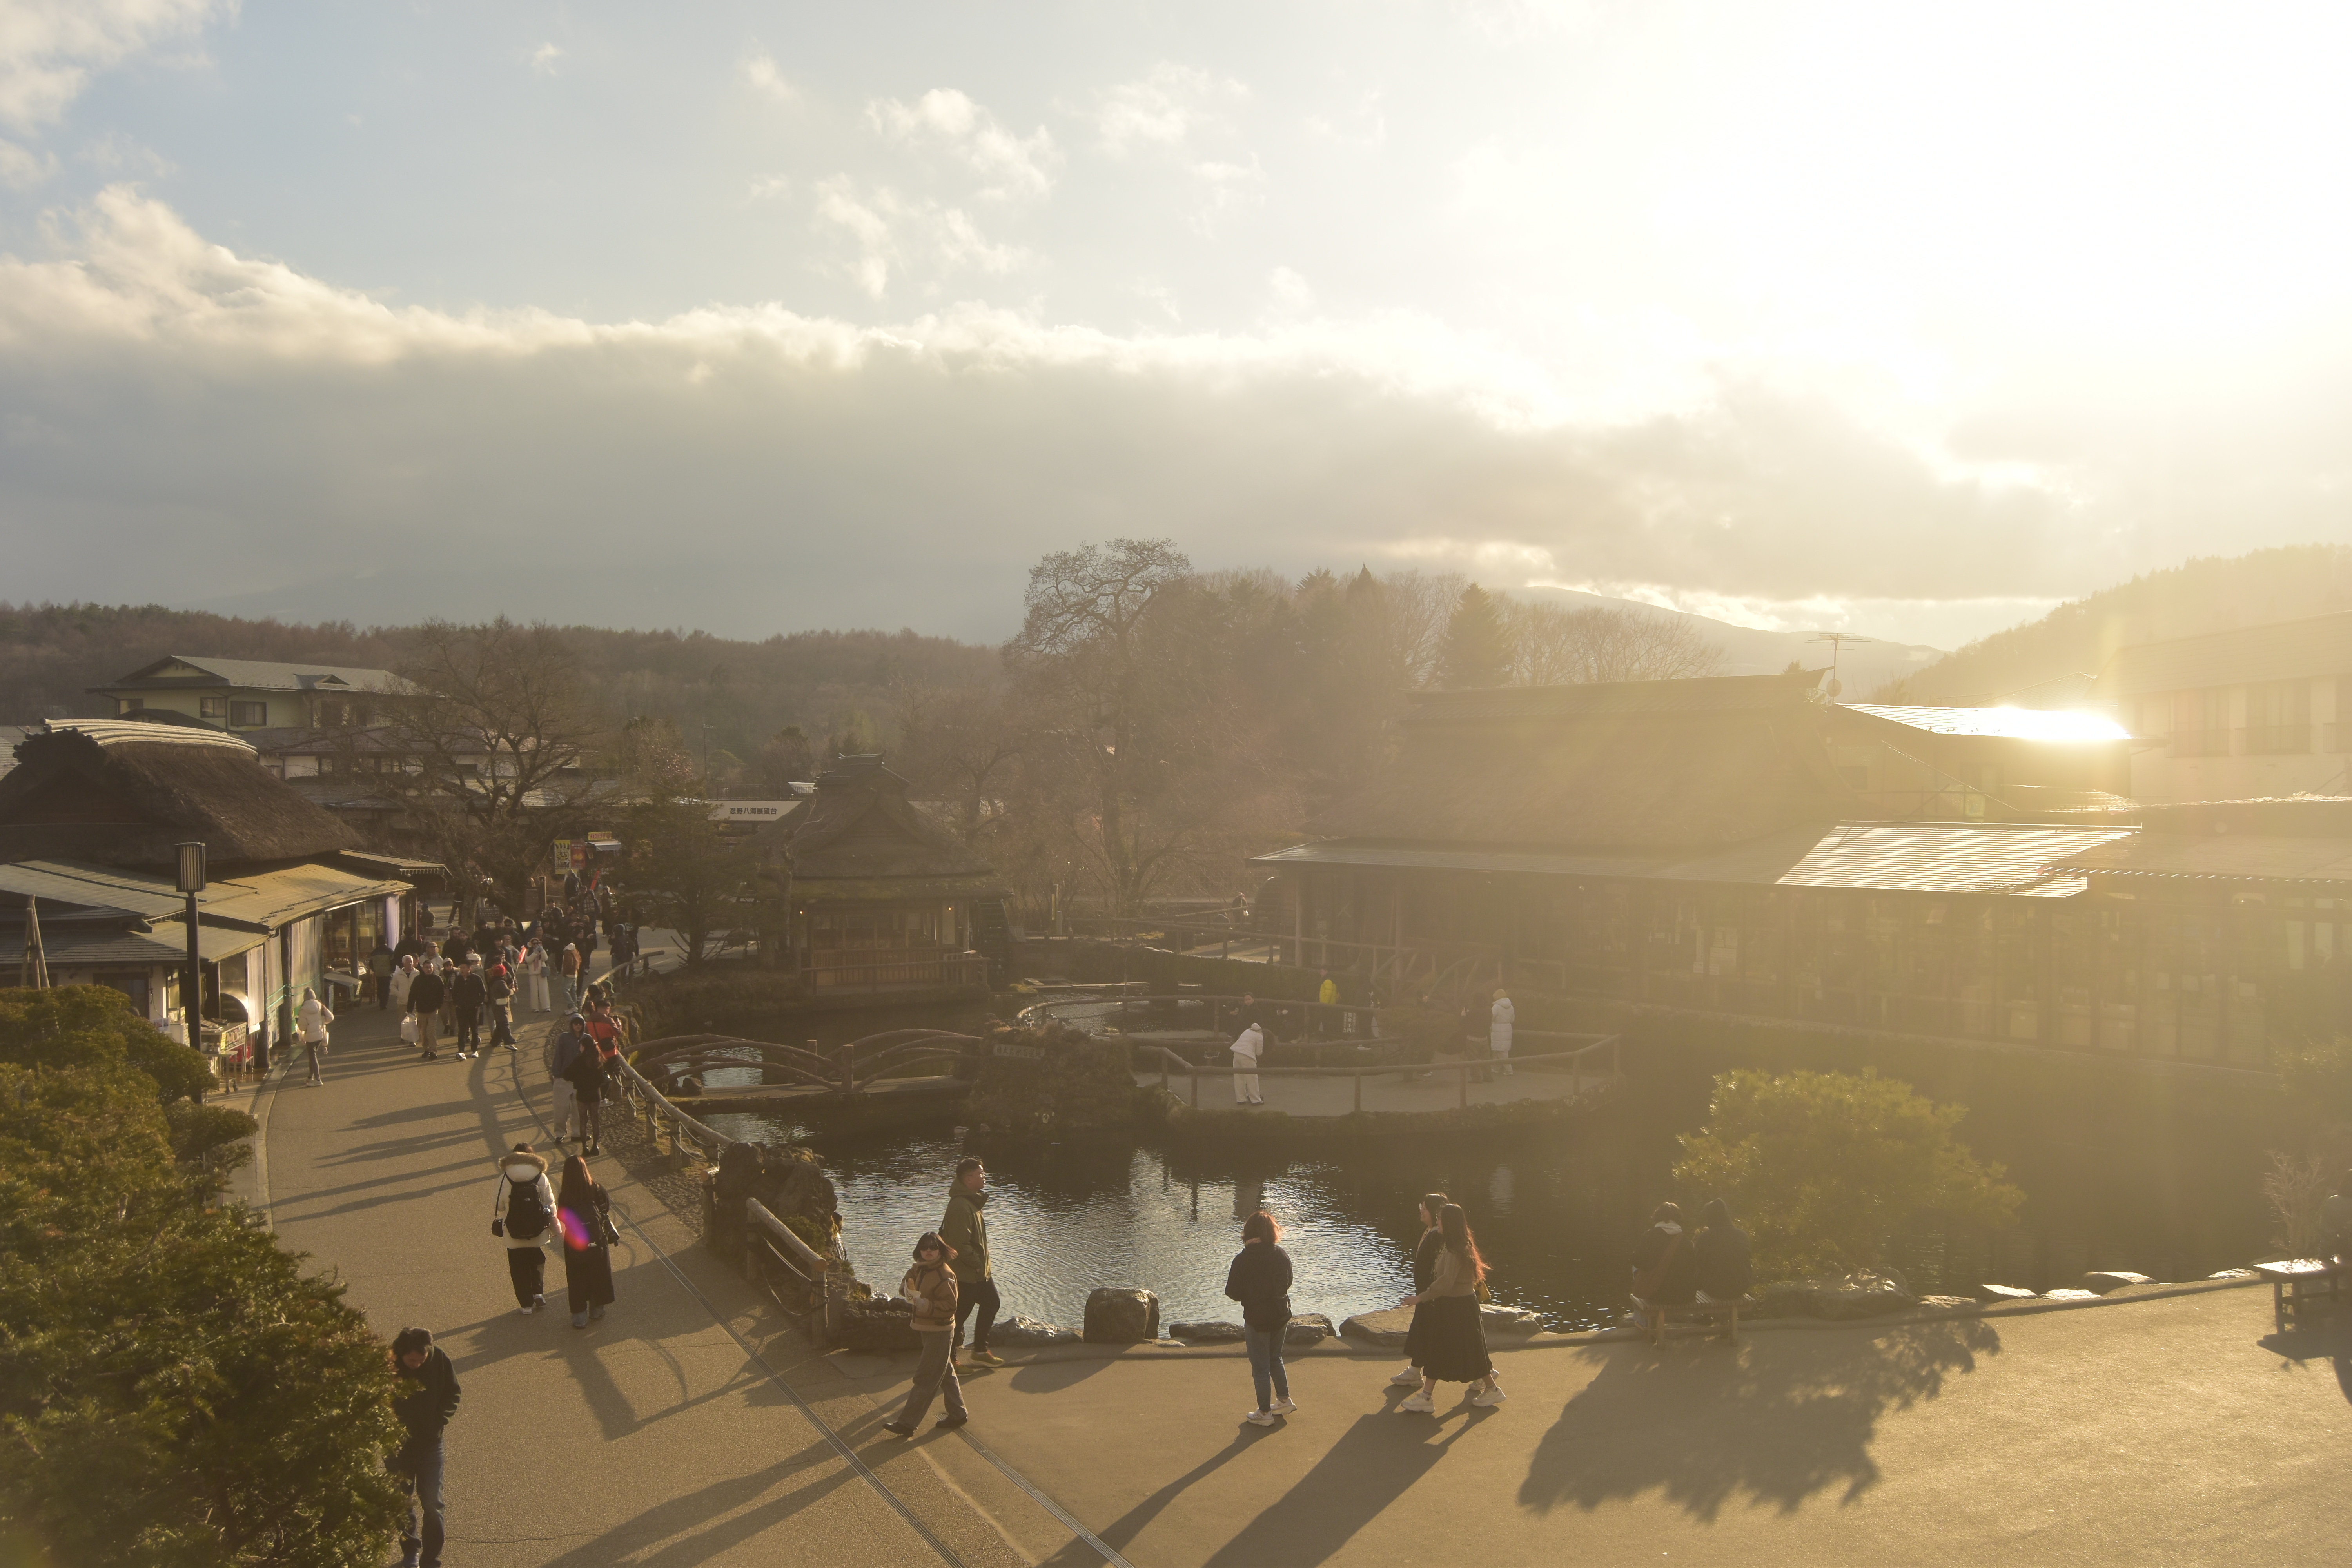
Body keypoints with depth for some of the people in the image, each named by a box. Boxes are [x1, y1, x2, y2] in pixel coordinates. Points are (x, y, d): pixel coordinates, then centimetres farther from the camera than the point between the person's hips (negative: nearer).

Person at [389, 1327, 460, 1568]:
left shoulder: (440, 1359, -16)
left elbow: (452, 1394, -1)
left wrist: (441, 1420, -14)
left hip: (430, 1442, 0)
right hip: (398, 1443, 0)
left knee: (432, 1504, -3)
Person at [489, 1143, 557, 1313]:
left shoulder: (505, 1178, -10)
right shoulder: (541, 1177, -7)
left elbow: (498, 1205, -7)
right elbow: (550, 1204, -2)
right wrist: (555, 1226, 9)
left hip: (513, 1234, -1)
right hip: (537, 1231, 2)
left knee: (519, 1268, 12)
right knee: (537, 1261, 27)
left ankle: (526, 1305, 16)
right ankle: (538, 1292, 13)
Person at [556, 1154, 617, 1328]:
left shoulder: (565, 1197, -19)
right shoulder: (596, 1190, -16)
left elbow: (562, 1219, -9)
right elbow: (606, 1210, -6)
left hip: (575, 1245, -1)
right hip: (597, 1243, 1)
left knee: (577, 1280, 13)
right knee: (598, 1275, 20)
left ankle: (580, 1317, 19)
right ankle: (596, 1311, 33)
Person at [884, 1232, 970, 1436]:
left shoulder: (945, 1275, -20)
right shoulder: (920, 1269, 6)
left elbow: (950, 1306, -23)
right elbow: (906, 1286, 11)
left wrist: (926, 1305, -31)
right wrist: (908, 1289, -12)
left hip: (940, 1332, -9)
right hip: (925, 1329, 9)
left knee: (925, 1379, -4)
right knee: (945, 1374, 19)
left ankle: (907, 1424, -1)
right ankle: (958, 1414, 31)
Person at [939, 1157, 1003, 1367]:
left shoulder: (973, 1200, 8)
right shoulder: (961, 1206, -26)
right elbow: (961, 1245, -28)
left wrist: (985, 1263, 14)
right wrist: (978, 1264, -18)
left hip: (979, 1270, 10)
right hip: (965, 1273, -10)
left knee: (992, 1303, 19)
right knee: (959, 1315, 2)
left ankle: (980, 1350, 31)